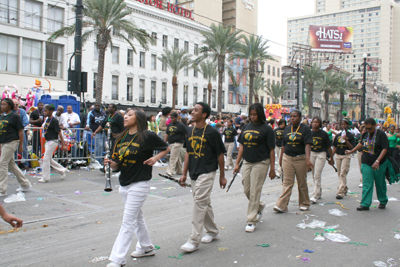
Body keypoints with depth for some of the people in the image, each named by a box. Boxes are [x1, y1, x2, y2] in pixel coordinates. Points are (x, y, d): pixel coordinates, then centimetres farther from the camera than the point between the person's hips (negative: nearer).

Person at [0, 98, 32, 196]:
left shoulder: (14, 116, -7)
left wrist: (21, 146, -10)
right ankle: (25, 185, 24)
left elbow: (21, 131, -7)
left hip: (11, 142, -8)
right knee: (11, 164, 12)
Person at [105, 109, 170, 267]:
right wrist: (110, 163, -13)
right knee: (137, 218, 20)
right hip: (124, 184, 7)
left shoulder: (147, 136, -11)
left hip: (139, 184, -7)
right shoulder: (120, 138, 6)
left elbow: (166, 148, 2)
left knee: (128, 222, -4)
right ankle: (146, 248, 38)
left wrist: (156, 158, -12)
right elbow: (117, 164, 8)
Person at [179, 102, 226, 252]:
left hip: (207, 173, -7)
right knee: (204, 203, 16)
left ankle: (194, 240, -4)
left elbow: (220, 155, -5)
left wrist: (222, 176, -2)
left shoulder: (212, 132, -10)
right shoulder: (190, 131, 8)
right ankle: (212, 232, 32)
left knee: (199, 202, -10)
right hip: (194, 173, 7)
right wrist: (184, 173, 13)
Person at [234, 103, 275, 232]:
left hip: (260, 163, -6)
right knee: (246, 190, 11)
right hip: (247, 162, 6)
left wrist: (272, 168, -8)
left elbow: (271, 150, -7)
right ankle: (260, 206, 39)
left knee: (254, 191, -3)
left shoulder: (266, 128, -7)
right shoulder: (247, 127, 9)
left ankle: (251, 221, 8)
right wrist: (237, 163, 10)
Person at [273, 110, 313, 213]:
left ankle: (304, 204, 25)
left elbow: (307, 144, -14)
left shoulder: (305, 129, -4)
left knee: (302, 183, 9)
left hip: (301, 159, -3)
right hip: (287, 158, 3)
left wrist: (308, 159, -26)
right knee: (287, 183, -2)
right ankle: (282, 205, -6)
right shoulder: (287, 129, 10)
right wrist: (281, 158, 15)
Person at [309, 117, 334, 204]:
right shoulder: (309, 133, 2)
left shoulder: (324, 134, -5)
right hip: (311, 153, 4)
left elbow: (328, 147, 2)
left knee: (317, 175, -11)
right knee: (314, 175, 11)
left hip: (321, 154, -4)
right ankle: (319, 192, 29)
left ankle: (315, 196, -11)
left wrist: (331, 158, 7)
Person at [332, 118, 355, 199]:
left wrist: (346, 140, -21)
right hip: (338, 155, 5)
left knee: (343, 174, -11)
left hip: (346, 156, -5)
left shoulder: (350, 135, -2)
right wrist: (331, 156, 7)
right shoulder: (338, 135, 11)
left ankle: (341, 192, -12)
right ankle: (345, 189, 30)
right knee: (339, 174, 12)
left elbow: (352, 147, -7)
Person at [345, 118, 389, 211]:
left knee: (380, 184, 10)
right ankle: (365, 204, -1)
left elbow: (385, 149, -17)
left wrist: (377, 161, -26)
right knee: (367, 184, -1)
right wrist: (351, 151, 28)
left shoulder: (381, 134, -11)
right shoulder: (365, 134, 5)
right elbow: (361, 144, 23)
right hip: (366, 164, 4)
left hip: (380, 164, -4)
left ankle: (383, 201, 30)